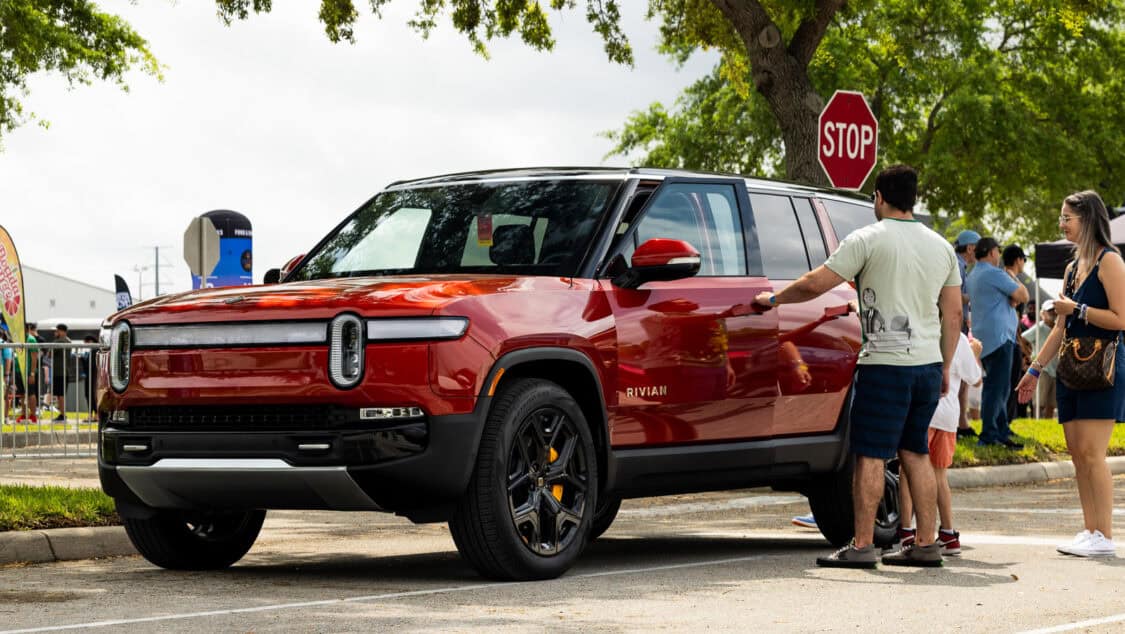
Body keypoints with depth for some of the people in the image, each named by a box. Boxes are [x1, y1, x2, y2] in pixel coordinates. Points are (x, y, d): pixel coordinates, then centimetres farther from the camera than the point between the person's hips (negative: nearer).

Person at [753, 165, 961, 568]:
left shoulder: (868, 240, -8)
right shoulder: (941, 247, 11)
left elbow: (816, 284, -9)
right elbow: (953, 314, 13)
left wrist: (773, 299, 6)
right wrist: (945, 367, 20)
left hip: (885, 362, -6)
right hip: (929, 364, 6)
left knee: (869, 455, -3)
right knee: (915, 453, 13)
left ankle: (862, 545, -5)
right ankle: (926, 545, 12)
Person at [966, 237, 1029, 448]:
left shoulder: (973, 276, 18)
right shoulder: (994, 274, -12)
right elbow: (1023, 296, -10)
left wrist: (1011, 298, 5)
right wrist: (1015, 280, 7)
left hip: (983, 337, 10)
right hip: (998, 335, -10)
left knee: (996, 385, 15)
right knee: (998, 387, -10)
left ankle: (1002, 430, 19)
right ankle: (989, 435, -13)